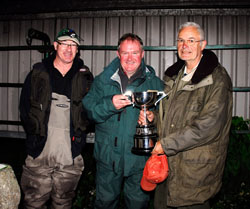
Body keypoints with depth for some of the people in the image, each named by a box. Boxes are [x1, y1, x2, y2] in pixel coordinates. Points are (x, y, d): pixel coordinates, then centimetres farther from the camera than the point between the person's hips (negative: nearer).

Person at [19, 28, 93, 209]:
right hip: (39, 154, 0)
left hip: (70, 158, 0)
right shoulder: (38, 73, 4)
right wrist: (35, 132, 2)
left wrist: (79, 132, 1)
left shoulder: (84, 77, 5)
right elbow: (24, 107, 9)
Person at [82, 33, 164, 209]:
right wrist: (110, 104, -21)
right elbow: (89, 110, -5)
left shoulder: (155, 82, 2)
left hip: (139, 157, 0)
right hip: (108, 156, 1)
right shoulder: (103, 80, 2)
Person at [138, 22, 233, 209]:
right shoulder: (174, 74, 10)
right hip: (167, 163, 7)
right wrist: (153, 116, 1)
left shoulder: (217, 78, -14)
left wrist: (166, 144, -18)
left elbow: (207, 127, -22)